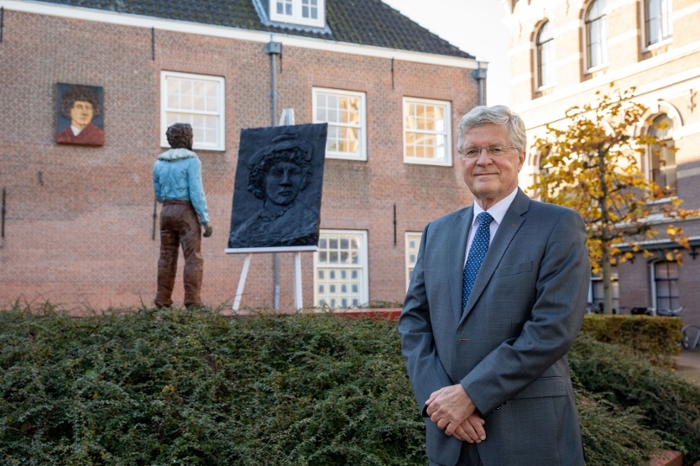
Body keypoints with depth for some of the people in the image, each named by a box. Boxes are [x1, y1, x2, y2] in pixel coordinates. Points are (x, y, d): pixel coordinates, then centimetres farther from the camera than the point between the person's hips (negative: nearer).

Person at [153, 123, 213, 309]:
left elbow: (158, 194, 14)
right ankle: (193, 302, -11)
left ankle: (163, 301, 8)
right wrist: (205, 220, -14)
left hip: (167, 211, 6)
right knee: (193, 257, -5)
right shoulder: (191, 160, -9)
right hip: (186, 212, -6)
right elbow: (196, 192, -16)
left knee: (167, 257, 8)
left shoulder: (159, 162, 9)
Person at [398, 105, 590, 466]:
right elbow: (413, 319, 6)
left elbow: (554, 327, -15)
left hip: (529, 434, -4)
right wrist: (436, 396, -10)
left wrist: (469, 393, -17)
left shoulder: (559, 226, -5)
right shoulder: (436, 232, 10)